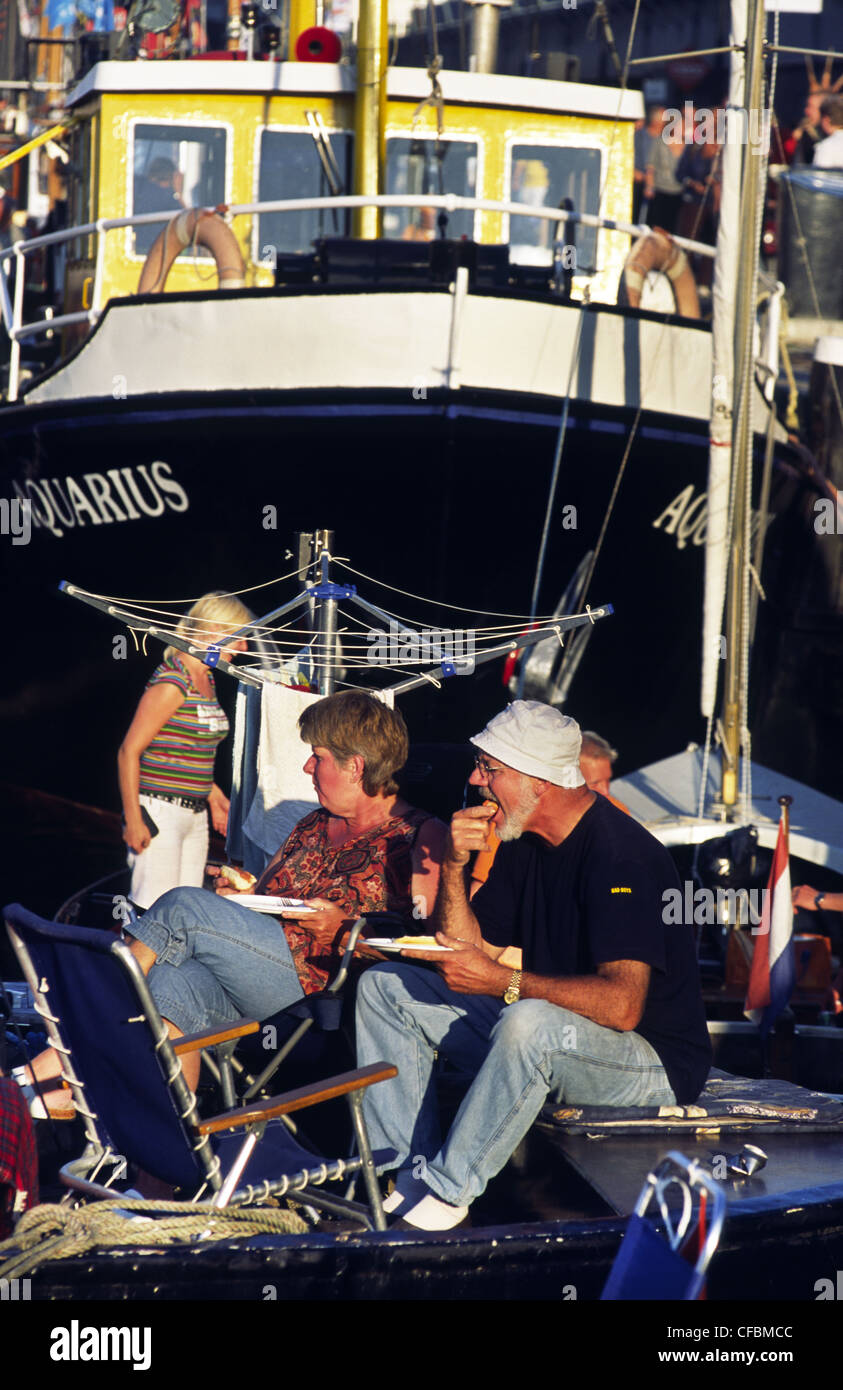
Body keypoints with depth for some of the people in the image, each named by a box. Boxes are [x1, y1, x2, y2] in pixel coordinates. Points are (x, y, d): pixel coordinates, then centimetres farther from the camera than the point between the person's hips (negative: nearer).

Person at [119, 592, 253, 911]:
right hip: (160, 812, -9)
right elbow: (129, 751, -16)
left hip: (194, 815, 9)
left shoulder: (206, 679, 12)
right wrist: (133, 819, -18)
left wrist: (214, 795, 22)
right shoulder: (170, 684, -16)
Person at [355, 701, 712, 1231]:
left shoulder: (622, 855, -23)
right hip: (543, 1038, 9)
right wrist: (455, 866, -9)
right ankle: (407, 1172, -7)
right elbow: (467, 953, 5)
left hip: (652, 1062, -9)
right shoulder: (526, 845, 6)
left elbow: (621, 1004, -33)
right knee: (385, 988, 5)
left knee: (529, 1023, -41)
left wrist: (503, 982, -30)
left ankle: (444, 1191, -25)